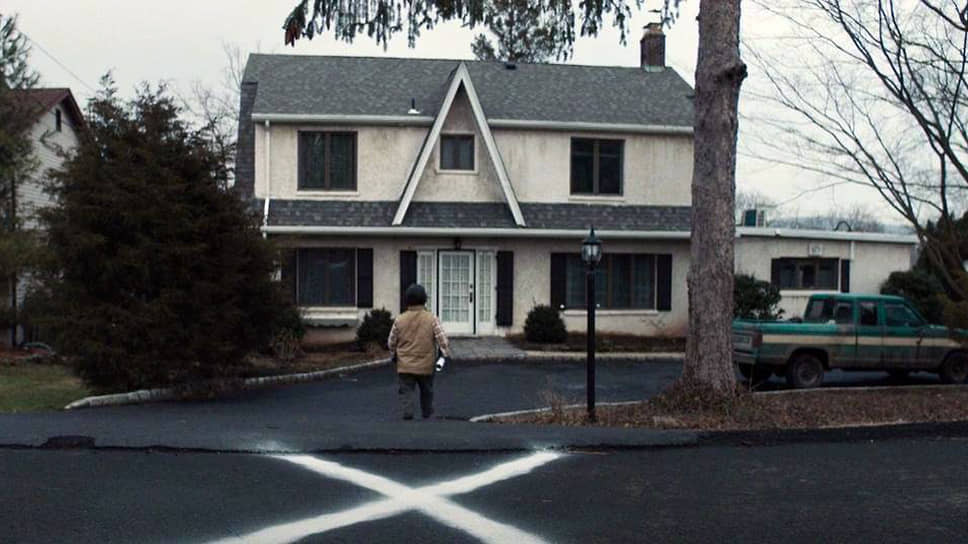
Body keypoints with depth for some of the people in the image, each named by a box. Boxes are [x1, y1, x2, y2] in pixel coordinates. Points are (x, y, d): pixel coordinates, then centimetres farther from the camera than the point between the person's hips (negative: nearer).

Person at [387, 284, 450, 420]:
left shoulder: (399, 320, -4)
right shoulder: (432, 319, -8)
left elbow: (391, 342, 6)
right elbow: (442, 338, -12)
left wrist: (393, 355, 21)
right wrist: (446, 354, -3)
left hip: (405, 365, 0)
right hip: (426, 365, 0)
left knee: (406, 390, 3)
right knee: (426, 390, 19)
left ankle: (407, 411, -16)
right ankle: (427, 412, 33)